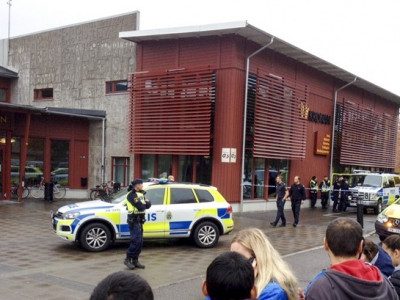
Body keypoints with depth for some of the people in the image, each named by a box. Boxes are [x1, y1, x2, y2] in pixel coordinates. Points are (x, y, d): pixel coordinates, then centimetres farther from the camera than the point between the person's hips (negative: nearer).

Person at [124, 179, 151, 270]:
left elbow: (148, 205, 8)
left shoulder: (141, 194, 16)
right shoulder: (132, 195, -13)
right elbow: (140, 207, -23)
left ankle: (135, 260, 16)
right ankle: (128, 259, -3)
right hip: (134, 221, -9)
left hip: (140, 221, 9)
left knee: (140, 242, 9)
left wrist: (145, 203, -13)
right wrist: (144, 204, -2)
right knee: (136, 241, -13)